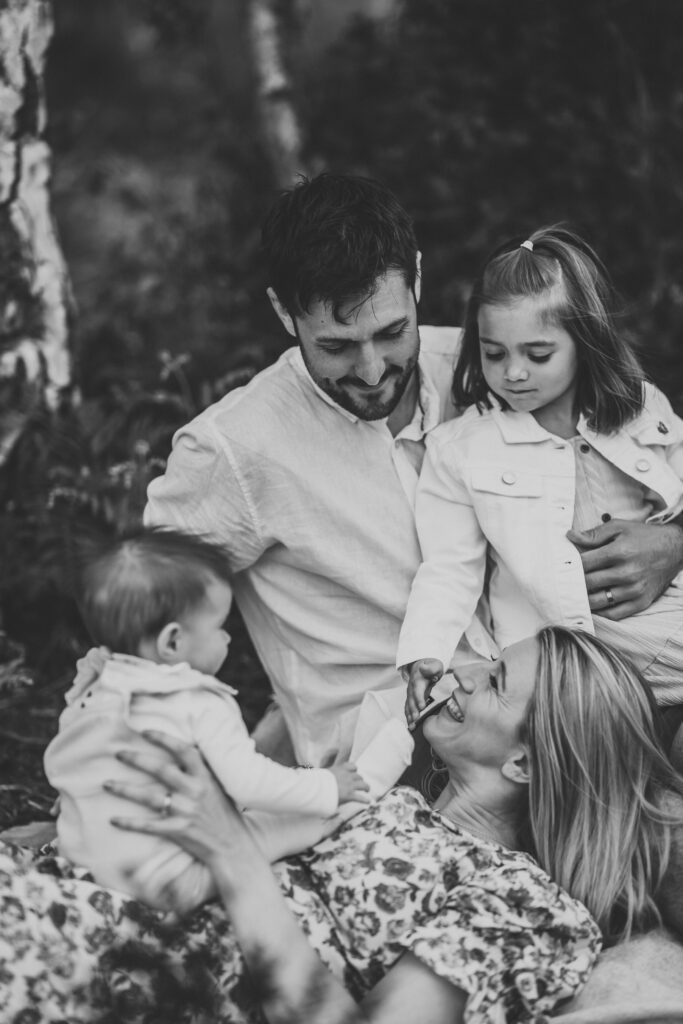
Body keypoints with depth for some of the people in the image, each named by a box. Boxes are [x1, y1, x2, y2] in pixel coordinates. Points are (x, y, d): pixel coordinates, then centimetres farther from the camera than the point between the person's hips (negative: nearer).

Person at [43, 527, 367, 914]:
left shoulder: (91, 694, 3)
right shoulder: (202, 706, -17)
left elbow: (57, 764, 13)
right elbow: (247, 781, -22)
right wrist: (327, 789, -9)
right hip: (166, 886, -8)